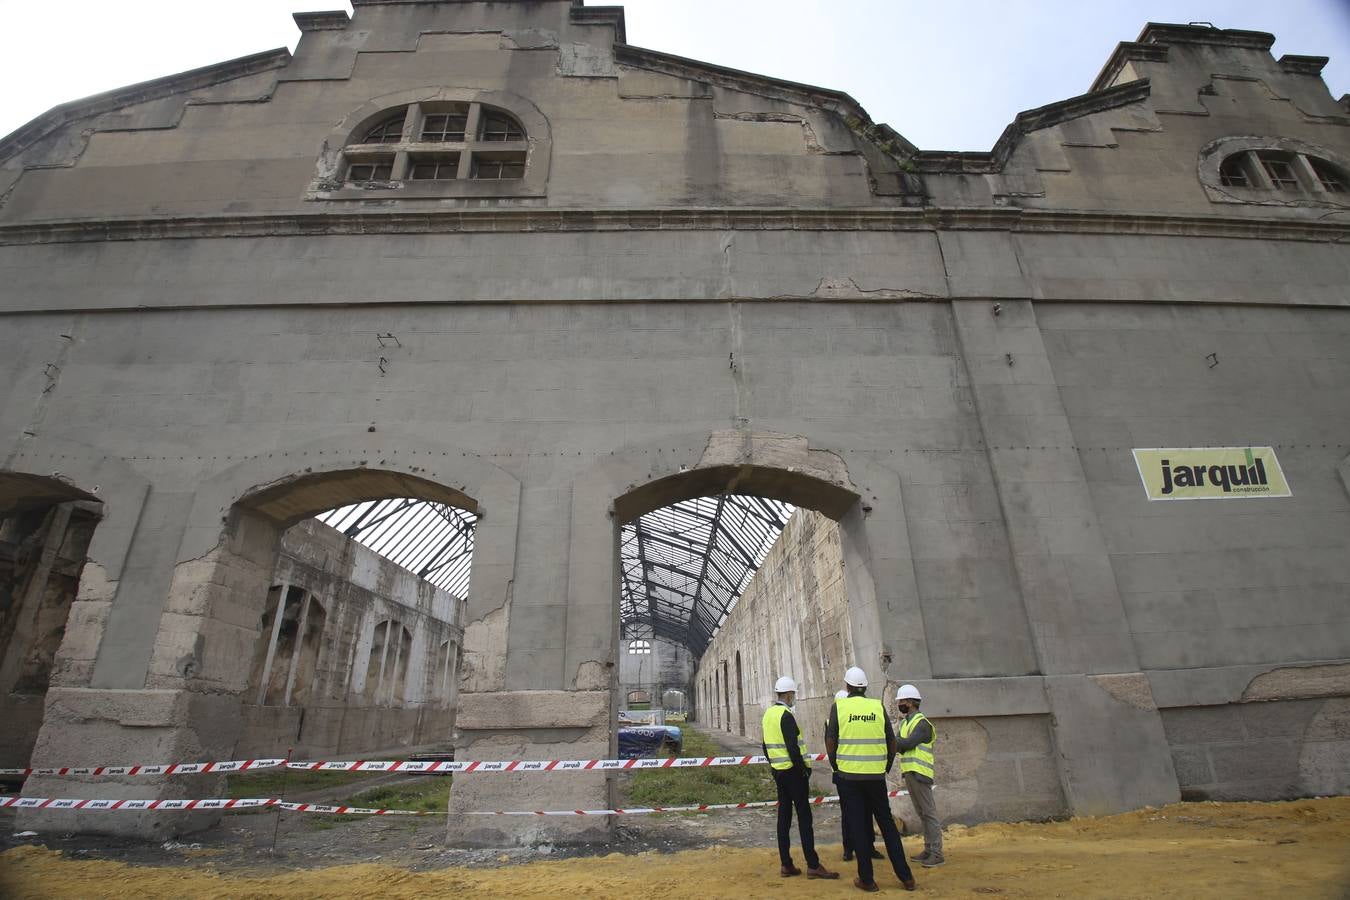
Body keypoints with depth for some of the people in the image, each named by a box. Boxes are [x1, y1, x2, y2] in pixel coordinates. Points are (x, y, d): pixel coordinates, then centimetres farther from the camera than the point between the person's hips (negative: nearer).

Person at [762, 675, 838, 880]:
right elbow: (792, 747, -22)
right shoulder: (786, 715, -18)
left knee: (784, 815, 11)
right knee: (804, 817, -2)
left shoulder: (768, 714, 10)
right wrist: (803, 770, -13)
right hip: (793, 772, -8)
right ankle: (813, 866, 2)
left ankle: (786, 865, 16)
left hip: (778, 771, 8)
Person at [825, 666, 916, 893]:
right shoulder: (878, 706, 0)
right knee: (887, 823, 16)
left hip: (849, 775, -2)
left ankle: (866, 879, 14)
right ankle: (906, 876, 19)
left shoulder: (839, 706, -4)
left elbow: (830, 744, -3)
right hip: (876, 775, 2)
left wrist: (836, 766, 13)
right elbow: (892, 745, 5)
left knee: (857, 826, 8)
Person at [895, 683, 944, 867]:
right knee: (921, 814, 14)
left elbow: (908, 743, -23)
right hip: (909, 773, 9)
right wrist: (893, 740, -11)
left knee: (929, 813, -5)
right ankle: (928, 850, 22)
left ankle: (937, 854, -1)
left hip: (919, 774, -9)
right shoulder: (906, 722, 17)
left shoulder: (922, 723, -12)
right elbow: (900, 744, 9)